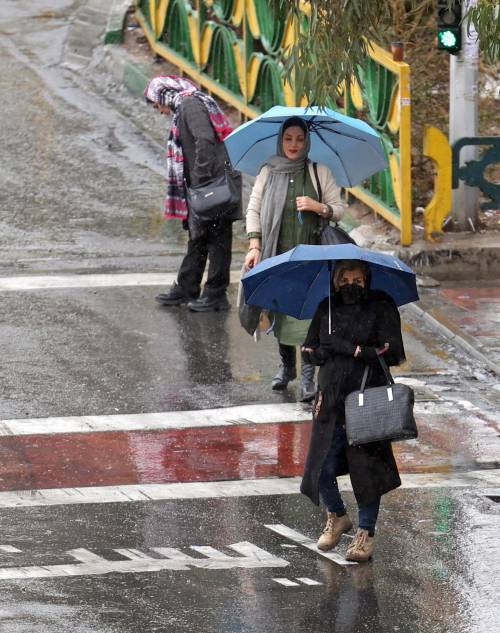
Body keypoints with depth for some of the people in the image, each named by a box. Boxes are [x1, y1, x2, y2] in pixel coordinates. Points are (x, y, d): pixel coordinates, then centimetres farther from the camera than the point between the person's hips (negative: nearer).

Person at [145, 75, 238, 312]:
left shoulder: (189, 104, -9)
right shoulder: (185, 107, 22)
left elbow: (205, 140, -21)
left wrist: (202, 178, -23)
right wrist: (197, 182, 16)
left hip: (212, 183, -10)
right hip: (204, 186, 10)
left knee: (216, 238, -5)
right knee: (197, 237, 16)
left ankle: (216, 294, -1)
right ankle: (186, 289, 24)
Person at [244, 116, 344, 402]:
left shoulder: (320, 172, 6)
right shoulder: (269, 172, 8)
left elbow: (339, 209, 8)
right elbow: (253, 208, 8)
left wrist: (318, 207, -12)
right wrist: (255, 245, -2)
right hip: (277, 254, 2)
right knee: (280, 311, 6)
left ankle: (308, 376, -10)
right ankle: (287, 365, 25)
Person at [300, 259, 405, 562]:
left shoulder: (382, 308, -3)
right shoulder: (327, 309, 9)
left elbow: (393, 353, -11)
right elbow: (309, 350, 13)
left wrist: (350, 349, -16)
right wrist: (321, 354, -8)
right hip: (331, 399, 3)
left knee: (367, 467, -1)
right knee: (322, 469, 0)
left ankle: (367, 532, 16)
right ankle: (337, 517, 28)